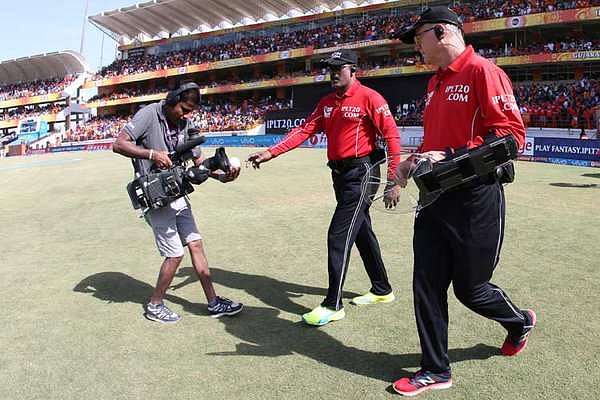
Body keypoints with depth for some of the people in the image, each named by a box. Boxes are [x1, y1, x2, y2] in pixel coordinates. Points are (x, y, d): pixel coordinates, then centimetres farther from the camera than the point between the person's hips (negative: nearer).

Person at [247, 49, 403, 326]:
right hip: (340, 175, 8)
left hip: (361, 173, -8)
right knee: (362, 232, 16)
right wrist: (270, 153, -8)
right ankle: (382, 290, 33)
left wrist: (395, 181, -18)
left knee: (338, 236, -10)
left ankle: (333, 305, 0)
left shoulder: (369, 98, -9)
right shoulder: (327, 102, 13)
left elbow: (392, 136, -13)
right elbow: (304, 131, 4)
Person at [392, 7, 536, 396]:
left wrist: (452, 159, -23)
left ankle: (521, 321, 40)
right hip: (435, 196, 8)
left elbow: (511, 133, -17)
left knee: (469, 288, 7)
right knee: (427, 286, 6)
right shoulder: (435, 83, 17)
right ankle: (436, 370, 21)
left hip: (476, 199, -8)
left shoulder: (482, 71, -10)